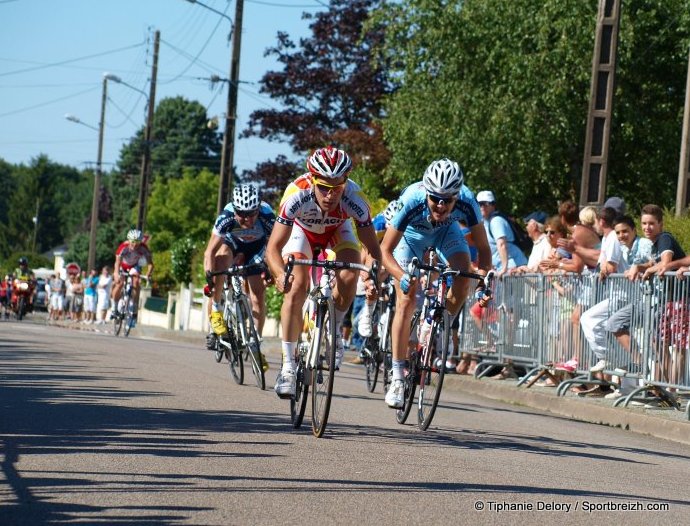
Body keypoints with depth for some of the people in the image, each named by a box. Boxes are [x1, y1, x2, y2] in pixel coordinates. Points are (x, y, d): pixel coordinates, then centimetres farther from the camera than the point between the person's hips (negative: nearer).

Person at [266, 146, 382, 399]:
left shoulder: (355, 199, -37)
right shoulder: (297, 195, -40)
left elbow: (373, 249, -30)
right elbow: (273, 248, -39)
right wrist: (280, 274, -59)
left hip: (337, 230, 1)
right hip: (302, 229, -1)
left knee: (349, 276, -26)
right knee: (296, 288, -20)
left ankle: (333, 330, 3)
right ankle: (288, 366, -12)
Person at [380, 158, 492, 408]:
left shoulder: (466, 203, -36)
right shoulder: (411, 202, -40)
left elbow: (483, 247, -25)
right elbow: (385, 249, -33)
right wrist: (401, 277, -50)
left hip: (446, 231, 2)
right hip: (412, 234, -2)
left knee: (464, 276, -25)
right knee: (406, 301, -13)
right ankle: (397, 379, -9)